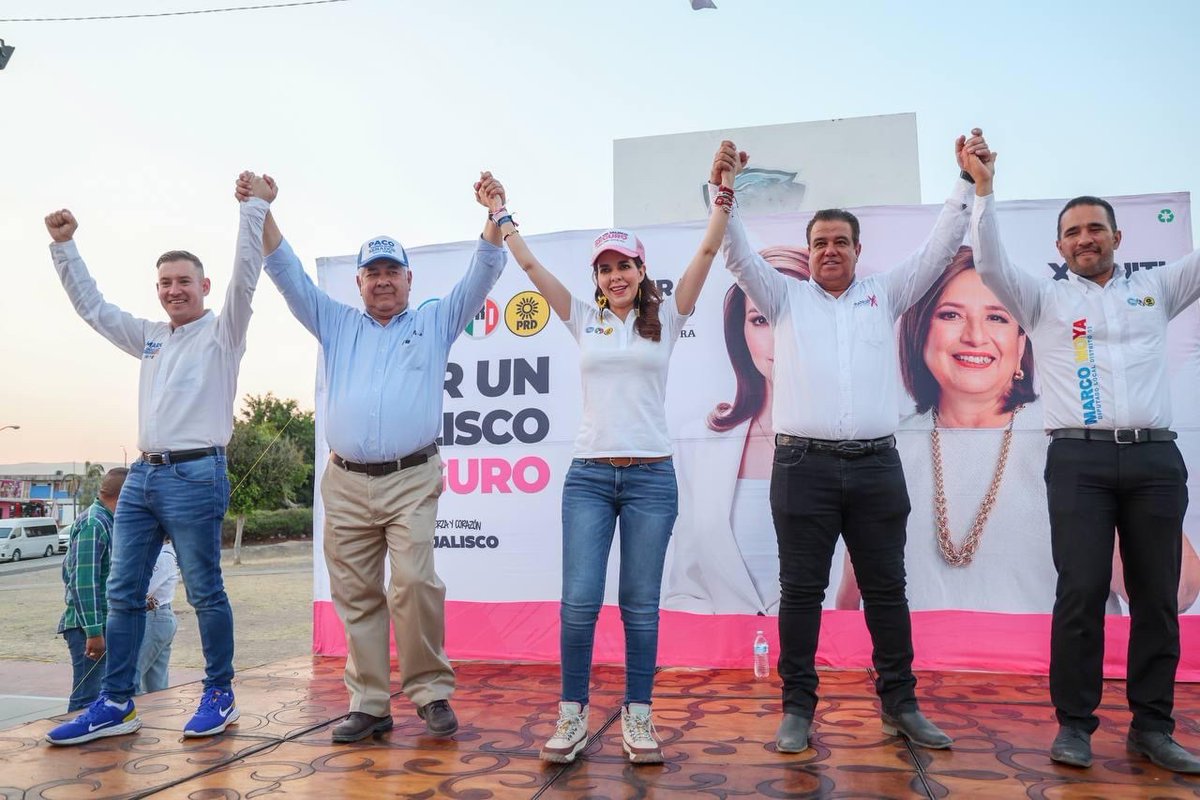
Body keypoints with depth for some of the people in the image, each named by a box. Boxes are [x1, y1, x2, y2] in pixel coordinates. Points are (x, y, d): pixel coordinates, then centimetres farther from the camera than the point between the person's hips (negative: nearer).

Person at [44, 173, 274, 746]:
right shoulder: (150, 337, 19)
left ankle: (219, 696, 12)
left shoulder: (221, 332, 0)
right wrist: (63, 246, 24)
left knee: (205, 594, 0)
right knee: (123, 594, 7)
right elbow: (93, 306, 26)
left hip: (195, 475, -7)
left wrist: (255, 207, -19)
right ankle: (115, 705, 15)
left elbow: (245, 277, -13)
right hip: (142, 476, 7)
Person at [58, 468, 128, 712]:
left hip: (104, 624, 10)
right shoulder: (94, 524, -17)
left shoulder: (106, 522, 13)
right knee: (87, 699, -5)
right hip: (89, 627, -10)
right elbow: (83, 581, -22)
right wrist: (93, 631, -22)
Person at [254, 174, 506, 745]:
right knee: (356, 596, 4)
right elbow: (288, 275, 16)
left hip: (411, 480, -3)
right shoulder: (337, 325, 20)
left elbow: (483, 274, 5)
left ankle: (432, 692, 0)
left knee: (414, 582, -16)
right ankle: (369, 703, 13)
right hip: (345, 483, 3)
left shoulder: (435, 322, 13)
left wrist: (495, 216, -8)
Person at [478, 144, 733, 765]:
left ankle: (637, 718, 16)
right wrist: (499, 213, 9)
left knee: (640, 604, 4)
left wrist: (724, 193, -4)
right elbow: (530, 264, 9)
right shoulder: (584, 319, 10)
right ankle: (573, 715, 12)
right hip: (588, 475, 1)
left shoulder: (665, 318, 7)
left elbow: (707, 252, 1)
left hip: (651, 476, -1)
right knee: (579, 600, -2)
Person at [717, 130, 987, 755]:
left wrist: (968, 180, 2)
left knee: (887, 590, 10)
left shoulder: (884, 295, 15)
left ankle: (900, 705, 22)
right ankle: (797, 709, 12)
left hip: (876, 466, 2)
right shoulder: (786, 299, 10)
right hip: (804, 465, -2)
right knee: (801, 591, 3)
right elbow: (739, 253, 1)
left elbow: (940, 247, 10)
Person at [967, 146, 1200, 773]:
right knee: (1081, 593, -4)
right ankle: (1074, 723, 6)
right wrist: (983, 188, -8)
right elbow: (990, 264, -1)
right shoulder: (1044, 301, 11)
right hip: (1080, 460, -2)